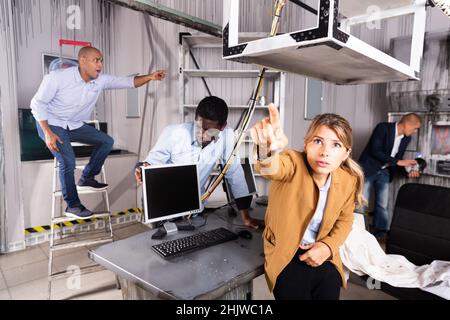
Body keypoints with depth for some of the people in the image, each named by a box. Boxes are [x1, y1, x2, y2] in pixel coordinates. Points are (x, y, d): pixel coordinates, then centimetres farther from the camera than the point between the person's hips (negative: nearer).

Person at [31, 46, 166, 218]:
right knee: (68, 160, -23)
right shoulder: (58, 77, -23)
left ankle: (87, 178, 8)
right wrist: (48, 133, -25)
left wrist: (149, 77, -29)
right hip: (51, 124, -6)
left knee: (107, 141, -6)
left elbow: (128, 81, -11)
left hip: (75, 125, 6)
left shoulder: (101, 80, -10)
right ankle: (72, 205, -4)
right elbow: (37, 103, -17)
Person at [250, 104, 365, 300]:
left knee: (329, 294, -8)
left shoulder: (348, 180, -8)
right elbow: (273, 168, -46)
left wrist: (328, 246, -9)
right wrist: (269, 151, -69)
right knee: (296, 292, -17)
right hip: (285, 253, -3)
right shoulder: (294, 163, -21)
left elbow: (344, 220, 8)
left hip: (320, 253, 3)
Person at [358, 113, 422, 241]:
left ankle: (380, 232, 17)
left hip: (384, 172, 6)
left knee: (383, 204, 6)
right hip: (368, 169, -6)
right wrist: (398, 162, -26)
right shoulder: (383, 127, -18)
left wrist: (408, 170, -9)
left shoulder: (406, 138, 2)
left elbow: (398, 159, 9)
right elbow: (375, 151, -26)